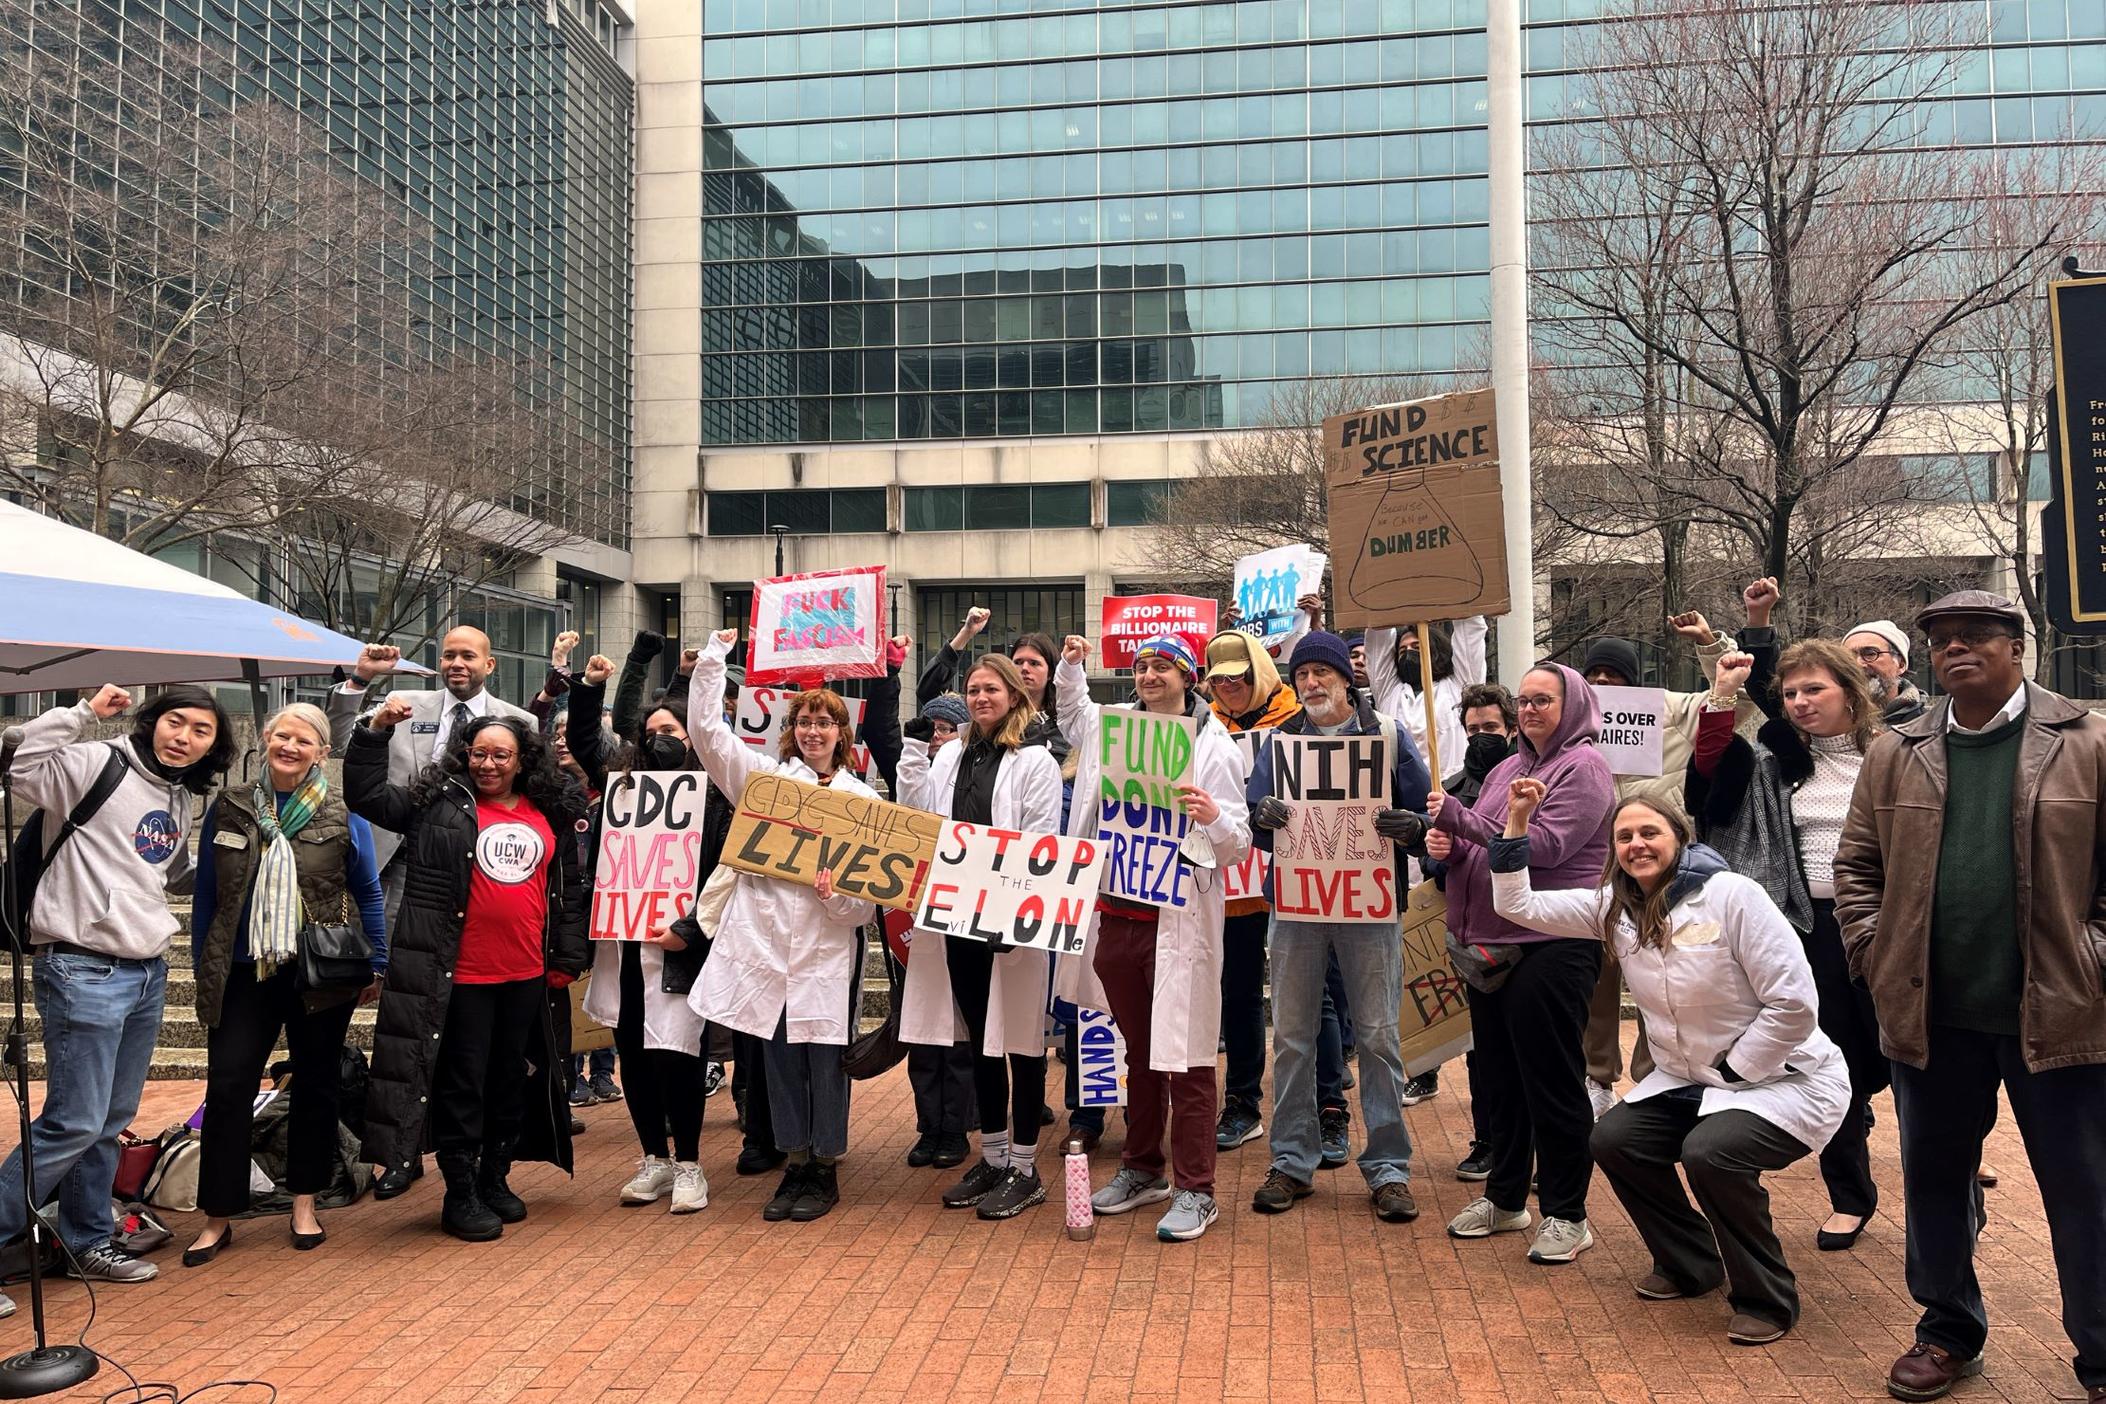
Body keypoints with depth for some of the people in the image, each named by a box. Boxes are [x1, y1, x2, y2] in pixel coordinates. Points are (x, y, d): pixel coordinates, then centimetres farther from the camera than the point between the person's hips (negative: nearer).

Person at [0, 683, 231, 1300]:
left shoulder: (178, 798, 14)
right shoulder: (99, 765, -9)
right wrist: (84, 711, -23)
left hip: (147, 973, 8)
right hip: (84, 971, -8)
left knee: (111, 1119, 16)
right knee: (75, 1122, -7)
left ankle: (87, 1243, 29)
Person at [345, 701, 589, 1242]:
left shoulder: (551, 814, 7)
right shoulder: (440, 804, -2)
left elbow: (570, 889, 12)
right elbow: (366, 795, -8)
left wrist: (568, 957, 10)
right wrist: (377, 730, -17)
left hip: (527, 975, 4)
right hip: (461, 974, -4)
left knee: (513, 1080, 14)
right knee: (462, 1083, 4)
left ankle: (495, 1180, 30)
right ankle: (460, 1194, 15)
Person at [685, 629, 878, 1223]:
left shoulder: (861, 798, 7)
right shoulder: (765, 776, 9)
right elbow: (706, 730, 2)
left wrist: (840, 897, -15)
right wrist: (714, 657, -2)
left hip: (828, 942, -1)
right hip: (766, 937, 1)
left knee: (825, 1057, 3)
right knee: (780, 1057, 8)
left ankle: (825, 1169, 17)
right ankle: (795, 1164, 21)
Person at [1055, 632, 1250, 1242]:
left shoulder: (1212, 745, -5)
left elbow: (1237, 847, -7)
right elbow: (1071, 715, 35)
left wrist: (1215, 817, -28)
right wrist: (1070, 667, 18)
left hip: (1180, 919, -5)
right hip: (1117, 912, 5)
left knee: (1184, 1056, -2)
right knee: (1139, 1051, 18)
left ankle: (1195, 1190, 9)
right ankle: (1142, 1170, 31)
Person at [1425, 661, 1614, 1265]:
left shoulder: (1583, 766, -7)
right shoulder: (1507, 768, 16)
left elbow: (1546, 846, -19)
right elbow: (1484, 847, 21)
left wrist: (1461, 819, -18)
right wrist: (1450, 846, -2)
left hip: (1552, 946, -8)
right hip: (1492, 942, 8)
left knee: (1551, 1079, 0)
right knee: (1499, 1078, 15)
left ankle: (1567, 1214, 13)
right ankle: (1505, 1198, 29)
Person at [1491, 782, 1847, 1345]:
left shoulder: (1732, 895, -21)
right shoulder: (1614, 906, -2)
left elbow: (1794, 1003, -21)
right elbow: (1518, 905, -4)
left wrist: (1731, 1070, -16)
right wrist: (1517, 821, -11)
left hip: (1784, 1078, -7)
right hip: (1685, 1081, 7)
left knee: (1710, 1152, -29)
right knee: (1613, 1140, -9)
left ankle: (1768, 1300, -4)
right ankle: (1690, 1262, 17)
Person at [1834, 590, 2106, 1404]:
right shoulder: (1896, 755, 6)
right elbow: (1857, 863, 10)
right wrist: (1873, 954, 1)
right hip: (1931, 1013, 3)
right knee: (1934, 1178, 14)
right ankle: (1949, 1332, 31)